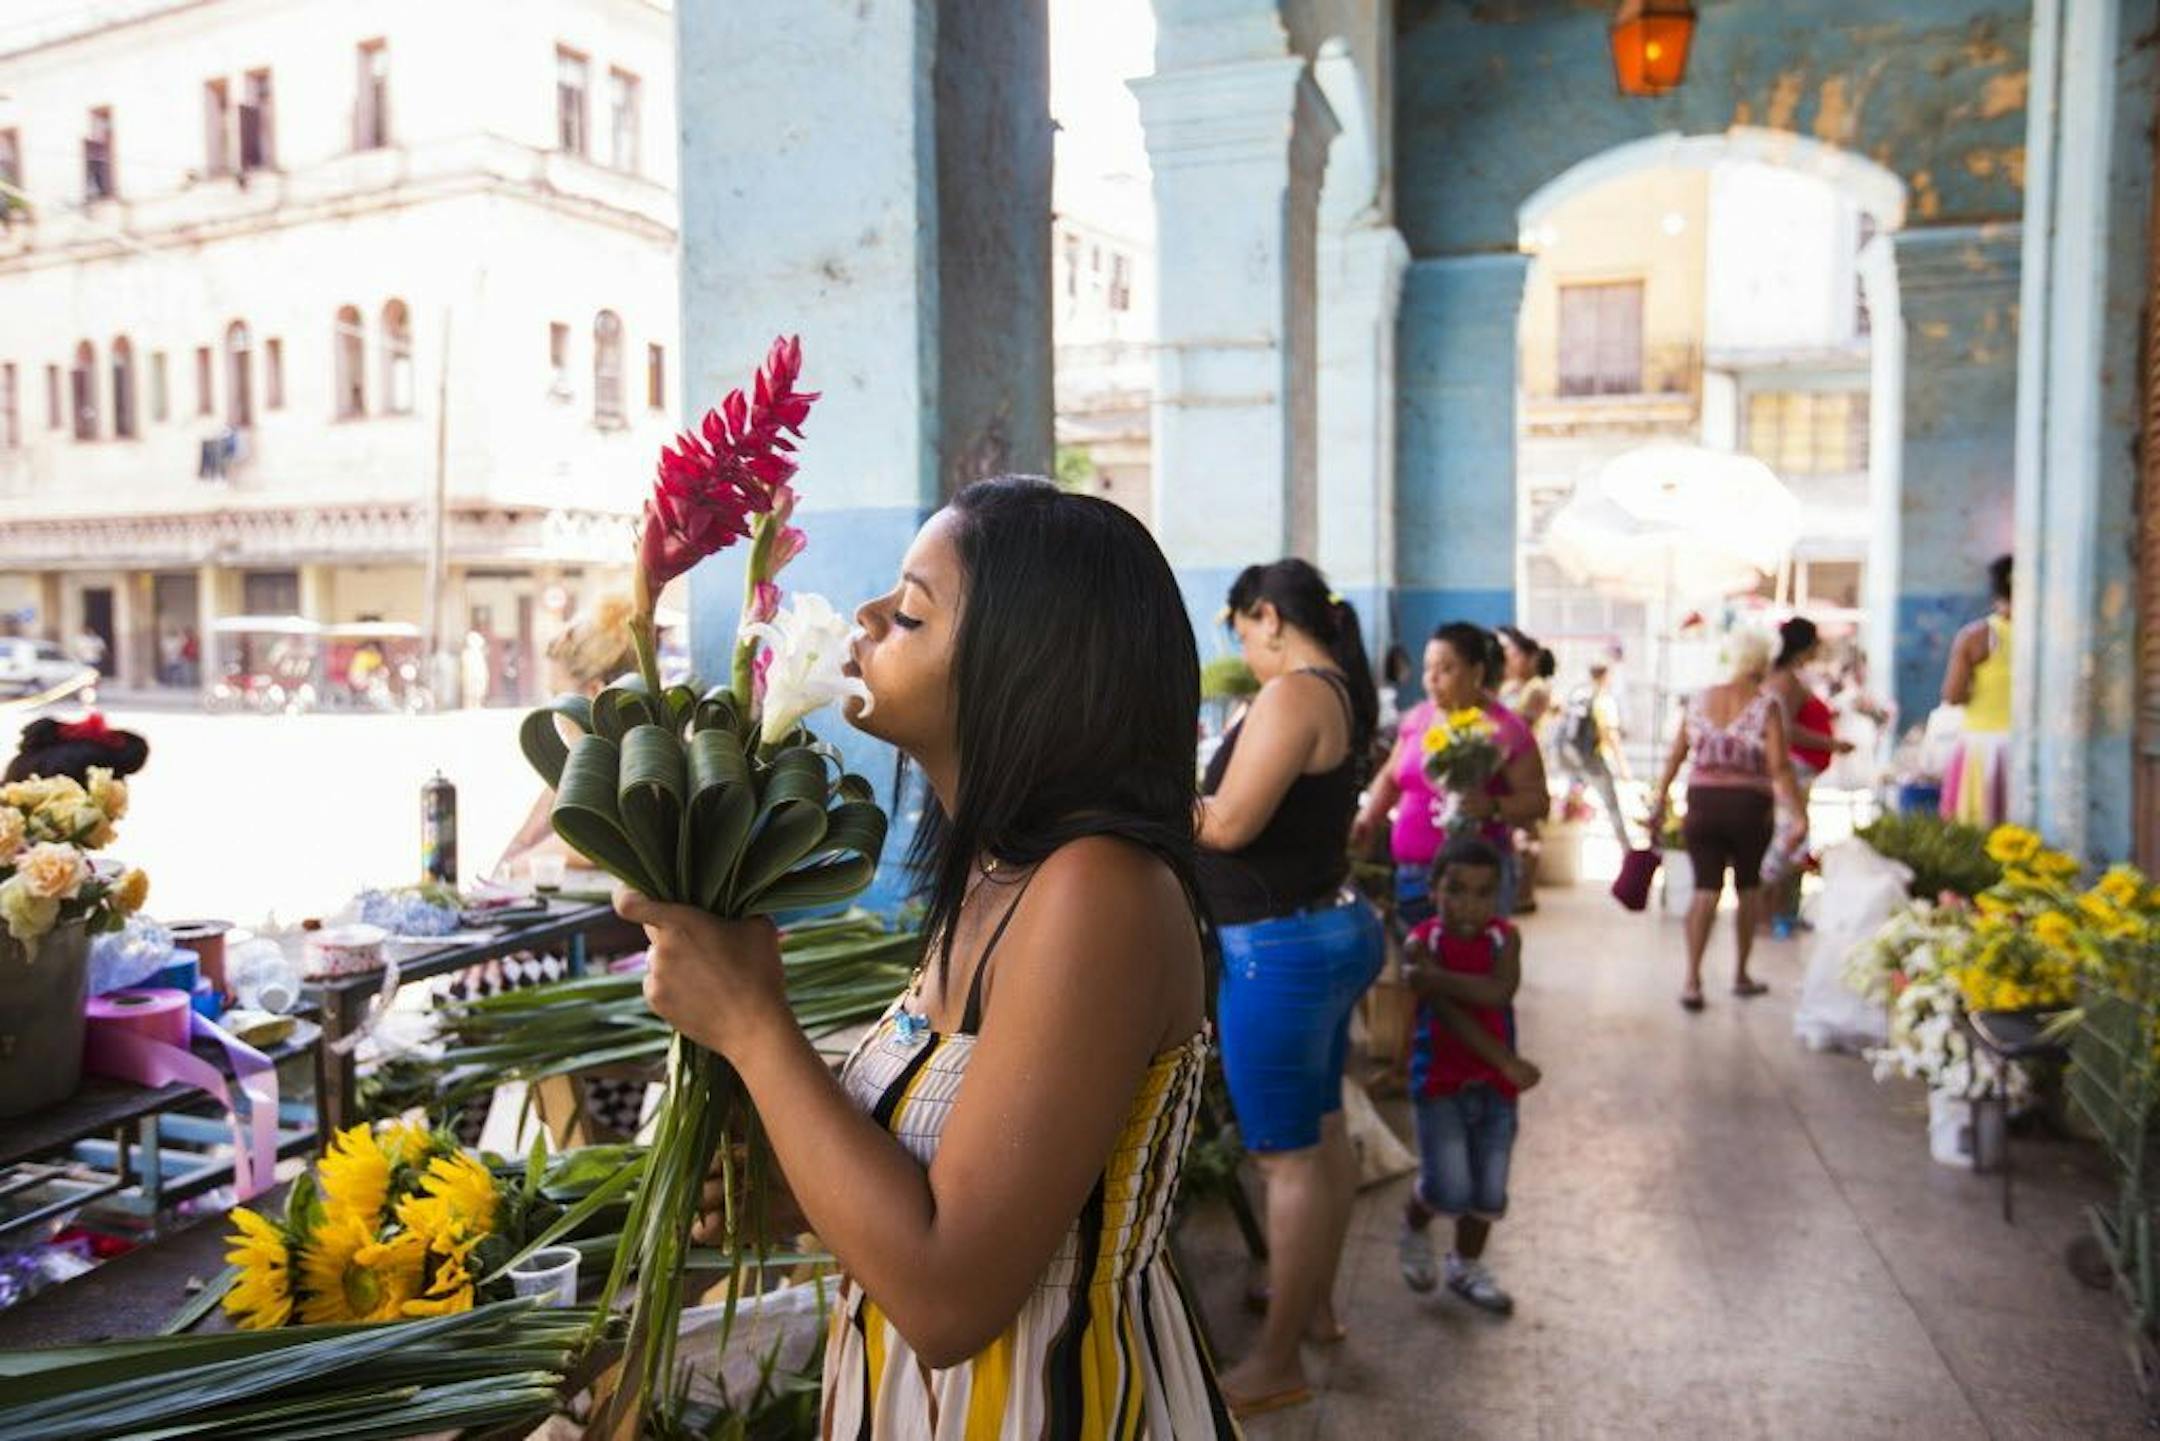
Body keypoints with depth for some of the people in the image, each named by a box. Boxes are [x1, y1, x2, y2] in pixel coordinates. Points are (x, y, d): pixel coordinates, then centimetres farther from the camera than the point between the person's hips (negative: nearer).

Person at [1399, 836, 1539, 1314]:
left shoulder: (1505, 938, -4)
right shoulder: (1422, 943, -13)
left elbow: (1499, 993, -23)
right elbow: (1449, 1013, -20)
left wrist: (1437, 978, -30)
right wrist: (1507, 1061, -22)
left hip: (1494, 1084, 4)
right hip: (1439, 1080, -3)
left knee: (1489, 1191, 11)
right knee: (1449, 1189, -9)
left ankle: (1467, 1268, 36)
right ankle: (1414, 1228, 24)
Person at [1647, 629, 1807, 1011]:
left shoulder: (1698, 700, 3)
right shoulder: (1766, 706, -8)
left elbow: (1674, 757, 4)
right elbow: (1779, 769, -14)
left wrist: (1659, 802, 11)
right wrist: (1798, 815, -12)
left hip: (1702, 804, 2)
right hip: (1748, 807, -2)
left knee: (1706, 889, 3)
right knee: (1749, 886, 18)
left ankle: (1692, 979, -8)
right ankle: (1741, 974, 26)